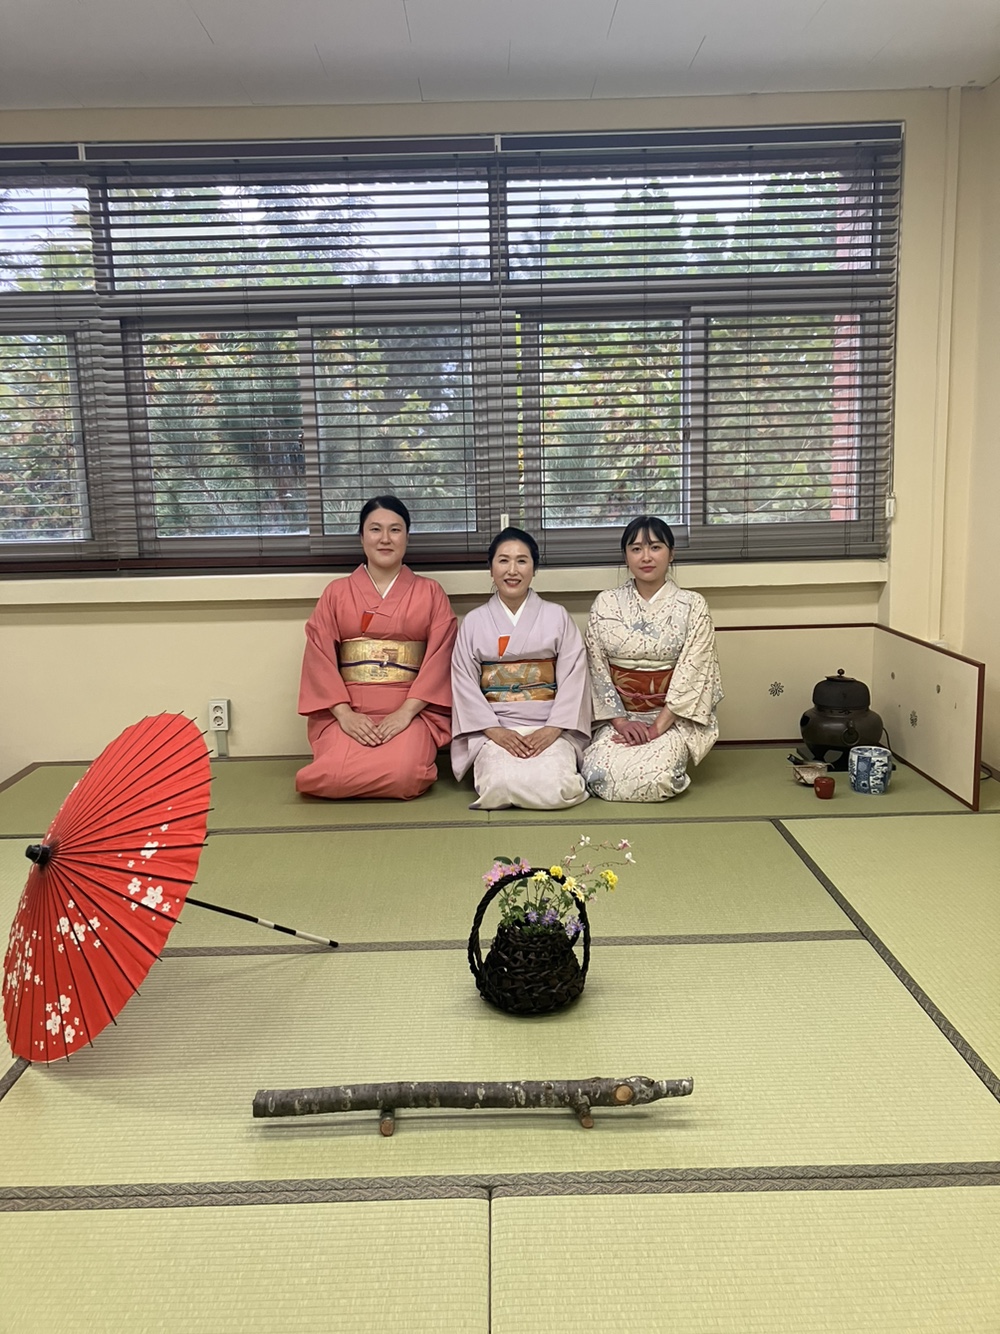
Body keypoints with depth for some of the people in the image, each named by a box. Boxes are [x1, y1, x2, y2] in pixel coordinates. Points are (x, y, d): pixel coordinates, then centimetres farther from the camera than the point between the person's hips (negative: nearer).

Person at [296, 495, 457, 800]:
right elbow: (319, 658, 3)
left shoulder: (430, 593, 9)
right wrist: (344, 713, -12)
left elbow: (439, 658, -1)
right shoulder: (336, 593, 11)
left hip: (412, 712, -1)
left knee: (402, 773, -31)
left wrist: (406, 711, -14)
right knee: (336, 776, -28)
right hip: (348, 712, 1)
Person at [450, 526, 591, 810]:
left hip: (549, 728, 0)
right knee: (501, 785, -29)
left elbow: (573, 677, 0)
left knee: (555, 788, -28)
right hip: (494, 729, 0)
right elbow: (464, 683, 2)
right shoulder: (474, 621, 8)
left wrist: (552, 730, -13)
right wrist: (495, 731, -12)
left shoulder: (557, 616, 7)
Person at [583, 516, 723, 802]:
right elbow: (597, 668, 1)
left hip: (673, 718, -1)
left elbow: (692, 673, -8)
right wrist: (620, 721, -11)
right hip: (619, 717, 2)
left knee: (652, 777, -29)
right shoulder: (605, 604, 4)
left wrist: (657, 727, -17)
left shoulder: (692, 605, -2)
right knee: (600, 774, -26)